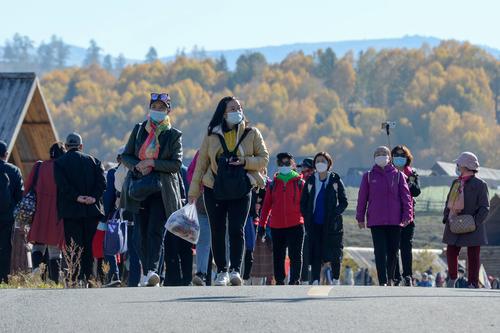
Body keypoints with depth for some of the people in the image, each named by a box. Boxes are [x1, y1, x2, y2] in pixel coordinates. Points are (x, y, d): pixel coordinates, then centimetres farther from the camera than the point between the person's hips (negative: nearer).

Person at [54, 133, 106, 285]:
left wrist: (77, 197, -11)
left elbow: (63, 185, -11)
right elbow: (102, 182, -1)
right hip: (92, 210, 2)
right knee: (89, 246, 7)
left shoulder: (59, 163, 4)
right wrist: (93, 197, -9)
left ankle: (75, 279, -14)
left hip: (71, 210, -2)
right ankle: (86, 278, 3)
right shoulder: (93, 161, 12)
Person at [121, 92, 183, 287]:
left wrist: (152, 163, -13)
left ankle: (153, 271, -29)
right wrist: (138, 167, -8)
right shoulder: (138, 130, 12)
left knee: (156, 231, -16)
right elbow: (125, 156, 12)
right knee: (142, 233, 3)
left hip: (162, 190, -3)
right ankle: (146, 273, 11)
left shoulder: (174, 135, 4)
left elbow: (176, 164, -4)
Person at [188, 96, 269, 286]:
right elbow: (201, 165, 7)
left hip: (241, 190, -1)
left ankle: (235, 270, -17)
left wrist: (245, 162, -16)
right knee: (217, 231, 4)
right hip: (215, 190, 2)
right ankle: (221, 271, 13)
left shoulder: (251, 134, 2)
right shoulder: (212, 136, 3)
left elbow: (264, 159, 3)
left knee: (236, 229, -14)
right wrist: (193, 192, 7)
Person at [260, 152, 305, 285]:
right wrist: (262, 223, 10)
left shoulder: (299, 183, 4)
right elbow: (267, 204, 13)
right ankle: (279, 281, 12)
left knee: (295, 255, -8)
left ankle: (295, 280, -6)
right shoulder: (273, 184, 11)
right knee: (278, 256, 6)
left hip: (295, 225, -3)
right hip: (276, 226, 3)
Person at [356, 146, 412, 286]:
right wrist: (360, 217, 5)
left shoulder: (398, 175, 6)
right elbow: (362, 197, 8)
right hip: (376, 221, -1)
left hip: (395, 220, 1)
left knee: (393, 251, 7)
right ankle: (383, 281, -11)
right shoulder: (369, 176, 7)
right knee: (380, 252, -7)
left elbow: (406, 196, 2)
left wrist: (407, 215, -8)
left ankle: (390, 279, 23)